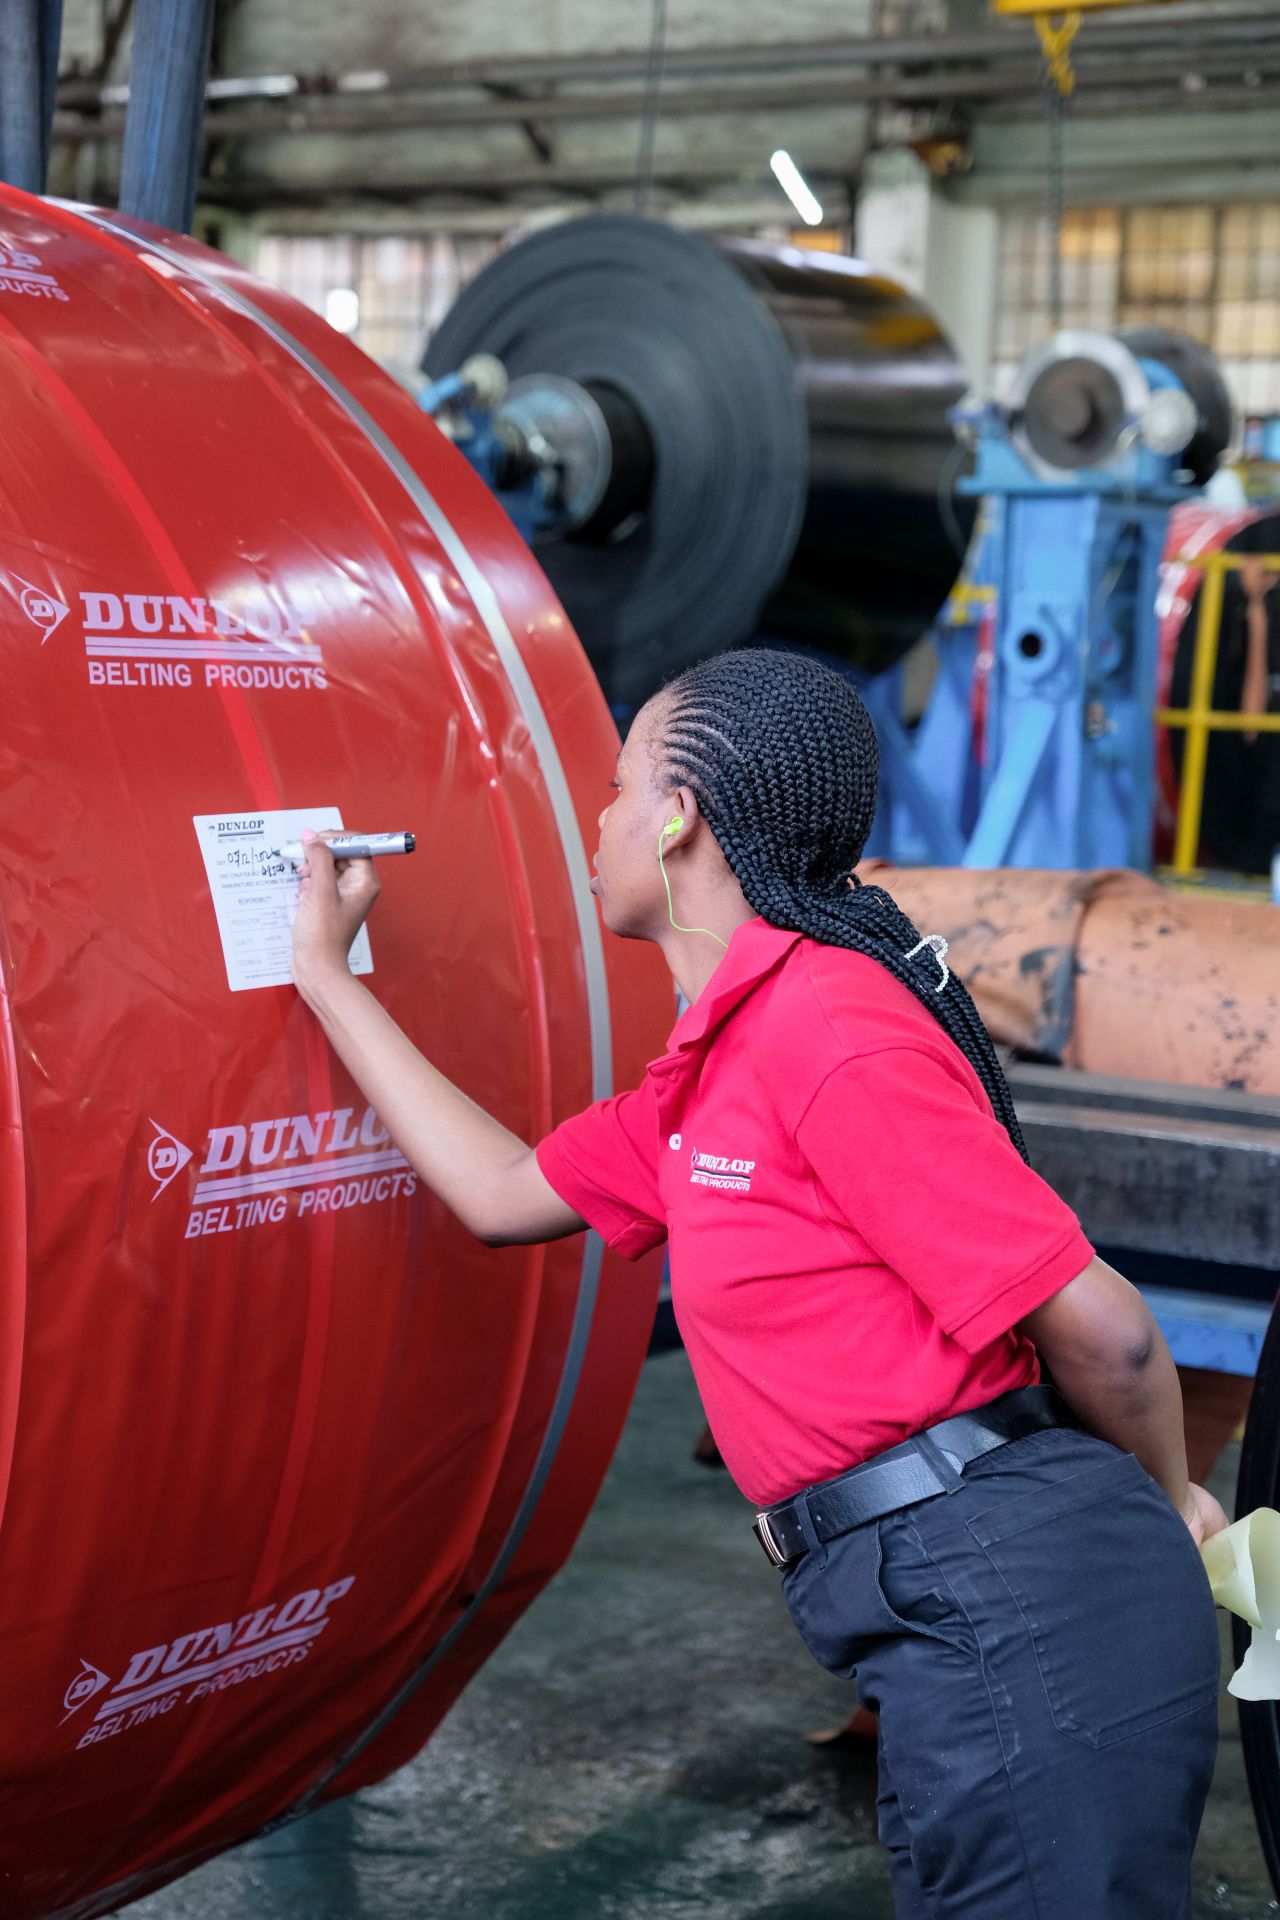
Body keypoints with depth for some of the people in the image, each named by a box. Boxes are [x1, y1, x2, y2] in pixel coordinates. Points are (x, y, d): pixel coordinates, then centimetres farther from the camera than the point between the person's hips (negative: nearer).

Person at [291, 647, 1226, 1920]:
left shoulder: (824, 1025, -15)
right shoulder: (711, 1072, 16)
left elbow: (1097, 1327, -15)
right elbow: (504, 1193, 27)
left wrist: (1169, 1507, 4)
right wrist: (325, 975, 32)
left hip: (1005, 1595, -10)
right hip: (958, 1614, 10)